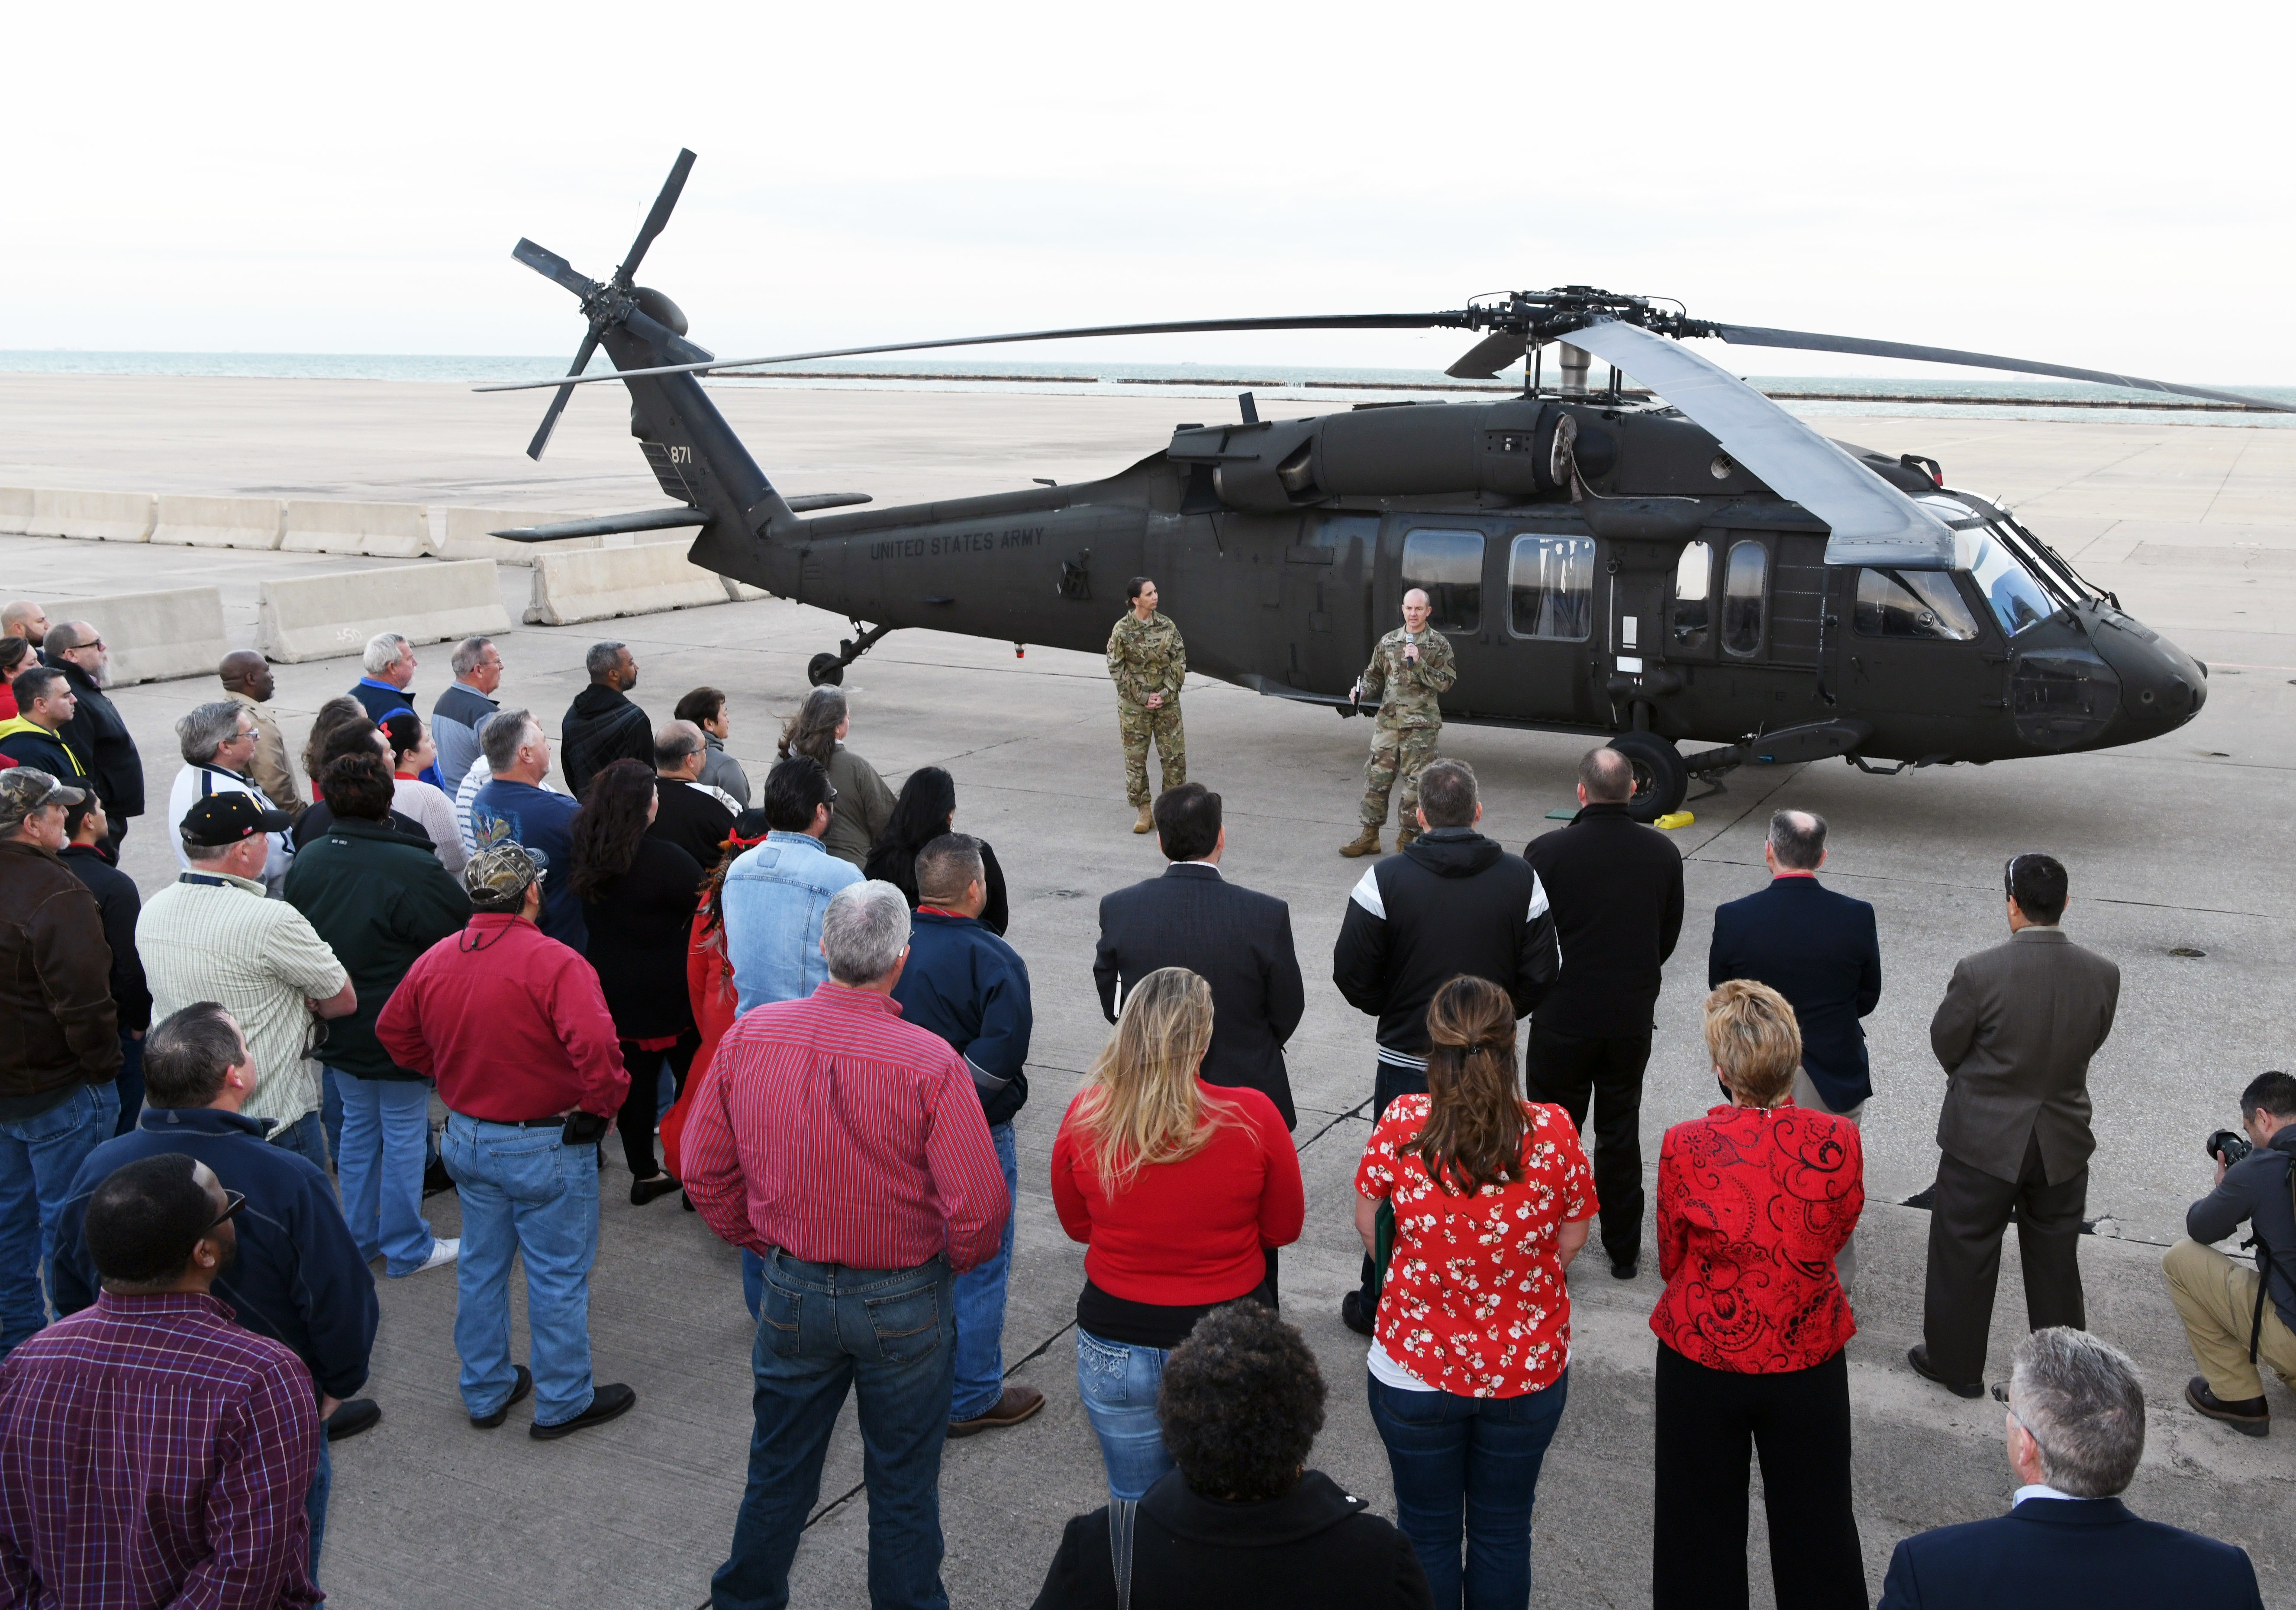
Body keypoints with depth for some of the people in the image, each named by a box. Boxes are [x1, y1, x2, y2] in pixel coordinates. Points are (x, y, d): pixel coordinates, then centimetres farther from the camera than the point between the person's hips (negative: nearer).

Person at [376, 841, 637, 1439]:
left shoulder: (434, 960, -2)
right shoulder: (554, 963, -24)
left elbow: (393, 1032, 13)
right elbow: (595, 1046, -35)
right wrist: (601, 1106, -18)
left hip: (468, 1137, 6)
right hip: (546, 1147, -6)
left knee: (480, 1265, 21)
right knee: (558, 1276, 9)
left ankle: (485, 1392, 35)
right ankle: (562, 1403, 21)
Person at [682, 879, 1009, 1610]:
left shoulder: (748, 1036, -10)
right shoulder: (931, 1062, -22)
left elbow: (704, 1172, 0)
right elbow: (979, 1206, -20)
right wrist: (950, 1263, 1)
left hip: (792, 1293, 4)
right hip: (903, 1302, -3)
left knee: (779, 1467, 22)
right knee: (903, 1481, 15)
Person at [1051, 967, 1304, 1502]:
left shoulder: (1086, 1116, -14)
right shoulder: (1253, 1117, -19)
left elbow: (1076, 1226, 2)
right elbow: (1284, 1228, -4)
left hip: (1115, 1351, 1)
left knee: (1135, 1505, 20)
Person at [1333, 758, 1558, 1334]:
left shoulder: (1386, 880, -13)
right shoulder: (1520, 879, -6)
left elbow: (1352, 974, -10)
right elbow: (1540, 975, -3)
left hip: (1406, 1059, -2)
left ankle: (1378, 1304, 25)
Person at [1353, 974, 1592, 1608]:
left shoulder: (1400, 1124, -19)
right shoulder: (1553, 1133, -18)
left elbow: (1369, 1226, -4)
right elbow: (1570, 1242, -4)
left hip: (1415, 1371, -1)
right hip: (1528, 1367, 1)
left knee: (1427, 1531, 19)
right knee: (1504, 1532, 21)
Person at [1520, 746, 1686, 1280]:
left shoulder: (1547, 852, -16)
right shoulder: (1663, 852, -5)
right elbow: (1670, 935, 6)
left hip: (1563, 1018, -3)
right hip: (1633, 1017, 3)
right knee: (1620, 1134, 16)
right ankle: (1624, 1250, 26)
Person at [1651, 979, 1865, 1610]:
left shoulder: (1685, 1147, -23)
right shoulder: (1838, 1142, -19)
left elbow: (1671, 1261, -7)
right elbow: (1837, 1235, 1)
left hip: (1702, 1357, -1)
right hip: (1809, 1359, 1)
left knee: (1701, 1528, 19)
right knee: (1814, 1521, 22)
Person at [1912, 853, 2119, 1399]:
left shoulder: (1979, 973, -24)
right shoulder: (2103, 976, -13)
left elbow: (1946, 1043, -10)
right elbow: (2091, 1043, 1)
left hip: (1983, 1139, -4)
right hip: (2063, 1142, 4)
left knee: (1964, 1256, 14)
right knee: (2056, 1259, 21)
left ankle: (1955, 1363, 29)